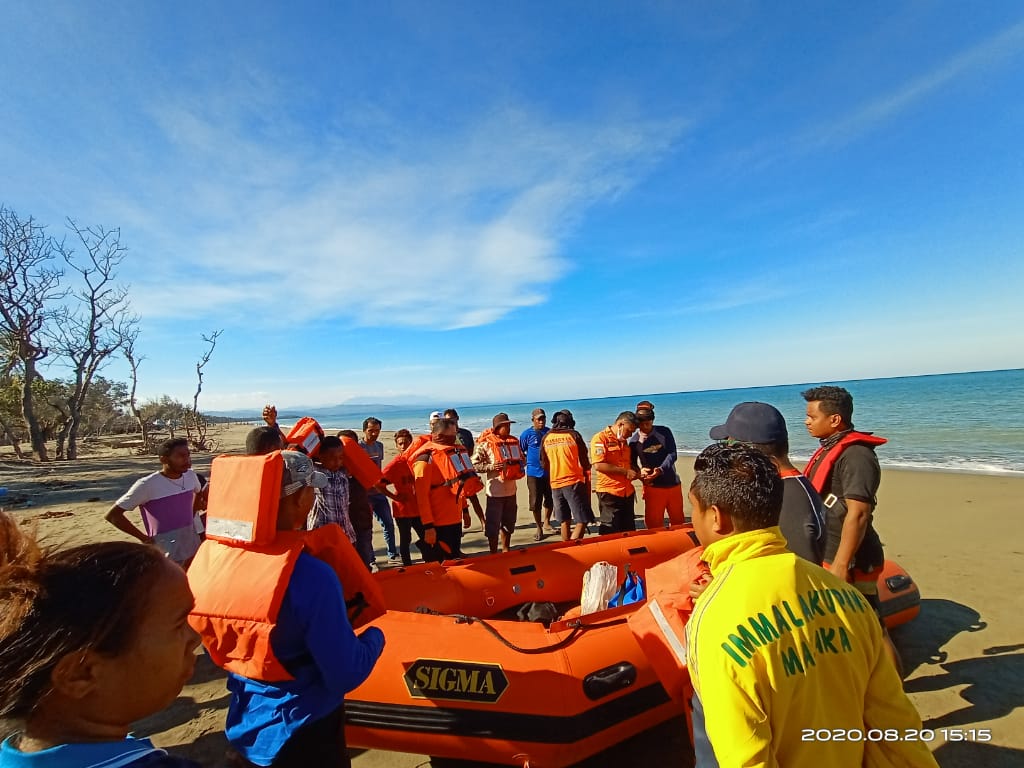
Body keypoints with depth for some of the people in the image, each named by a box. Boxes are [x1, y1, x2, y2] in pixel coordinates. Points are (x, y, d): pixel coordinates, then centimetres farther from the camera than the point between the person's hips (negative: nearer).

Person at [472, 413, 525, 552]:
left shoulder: (514, 441, 6)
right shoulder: (486, 443, -12)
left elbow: (520, 459, 21)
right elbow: (474, 465, -12)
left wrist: (520, 466, 0)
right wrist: (491, 467, -22)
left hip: (511, 490, 6)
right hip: (495, 491, -6)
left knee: (509, 524, 19)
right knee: (493, 525, 4)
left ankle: (506, 551, 36)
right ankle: (493, 555, 19)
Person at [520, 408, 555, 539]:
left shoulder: (549, 432, 5)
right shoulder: (527, 434, -5)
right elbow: (520, 452, 1)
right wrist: (528, 461, -8)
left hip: (549, 472, 4)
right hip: (534, 473, -3)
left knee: (550, 499, 13)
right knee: (535, 502, 1)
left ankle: (546, 523, 33)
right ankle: (539, 528, 16)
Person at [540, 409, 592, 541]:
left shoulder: (546, 438, 6)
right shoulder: (574, 435, -3)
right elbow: (584, 461, 1)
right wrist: (586, 473, 20)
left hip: (555, 484, 4)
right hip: (574, 483, -4)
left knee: (564, 522, 13)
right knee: (582, 521, -1)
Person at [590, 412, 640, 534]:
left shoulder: (624, 441, 17)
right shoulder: (600, 438, -10)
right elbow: (598, 465, -20)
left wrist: (636, 472, 6)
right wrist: (625, 472, -16)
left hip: (627, 492, 8)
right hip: (609, 492, -8)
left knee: (629, 531, 13)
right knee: (611, 533, 0)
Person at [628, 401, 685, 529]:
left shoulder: (664, 432, -2)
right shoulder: (634, 440, -3)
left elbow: (672, 454, -8)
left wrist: (660, 469, -25)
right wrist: (639, 472, -22)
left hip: (673, 483, 1)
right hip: (652, 487, -1)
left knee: (678, 520, 15)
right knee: (654, 523, 2)